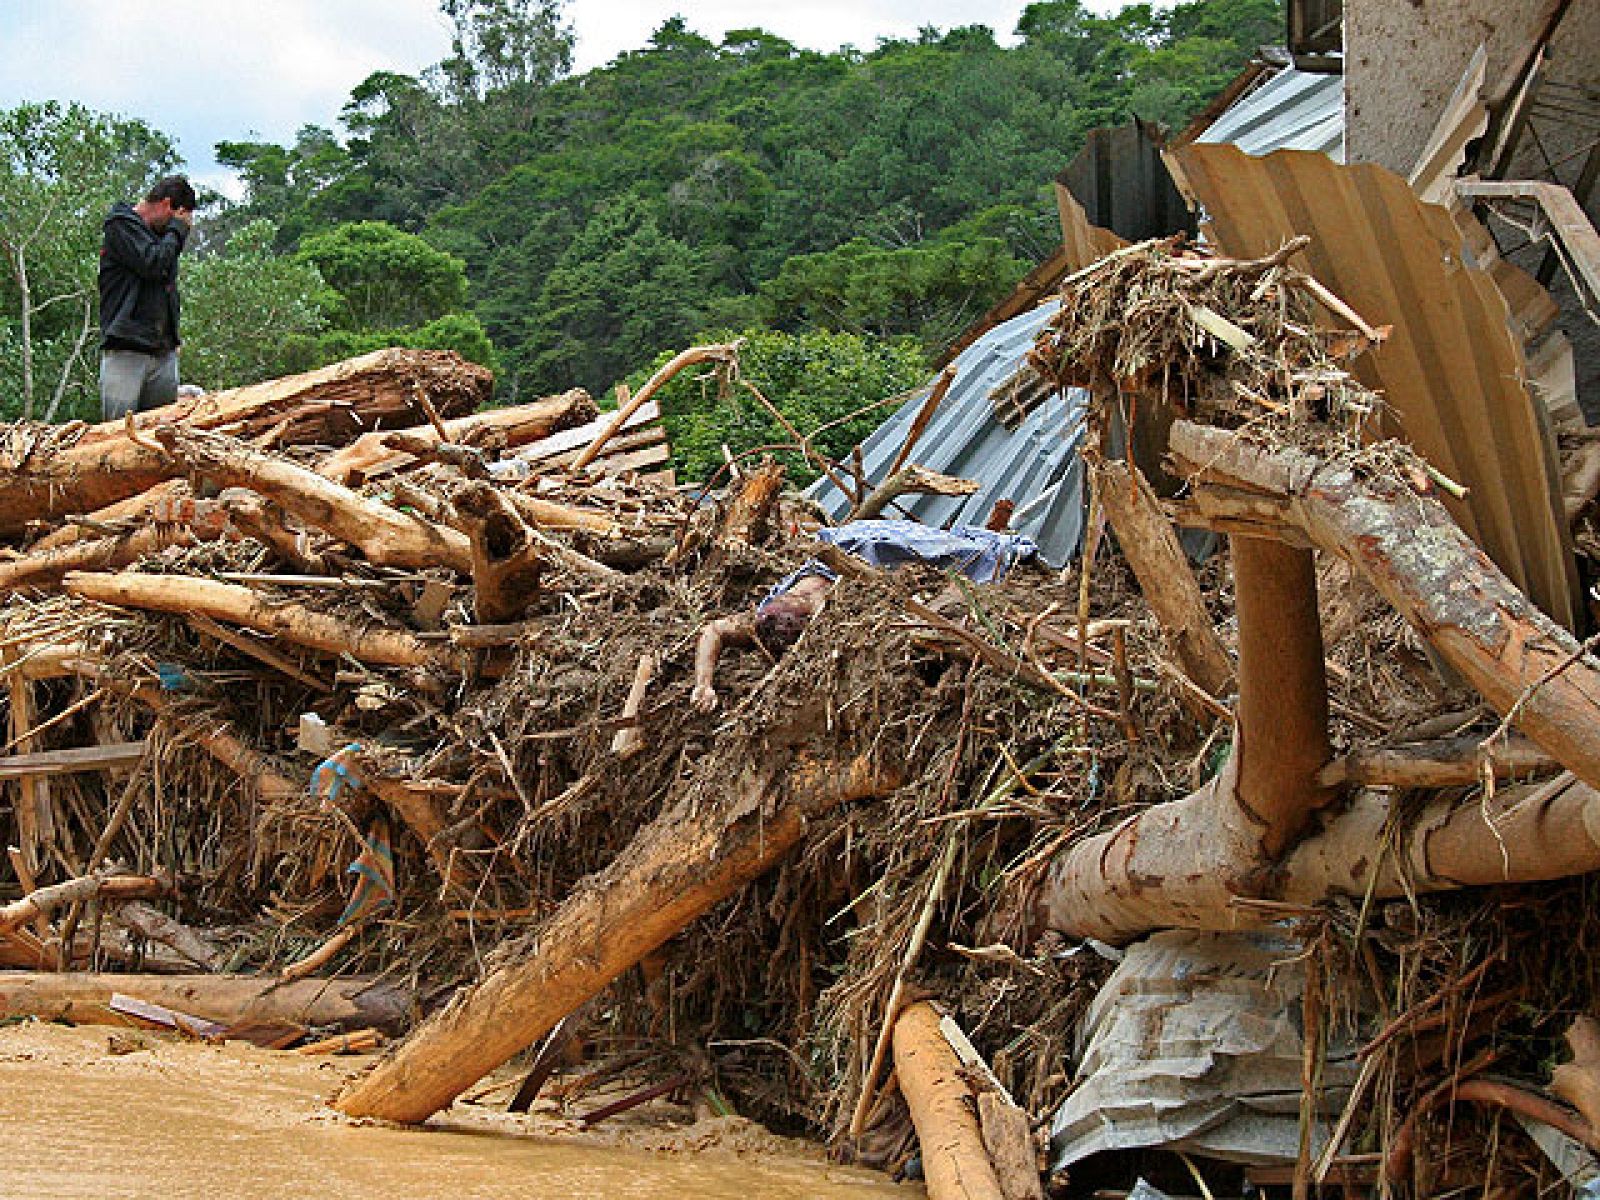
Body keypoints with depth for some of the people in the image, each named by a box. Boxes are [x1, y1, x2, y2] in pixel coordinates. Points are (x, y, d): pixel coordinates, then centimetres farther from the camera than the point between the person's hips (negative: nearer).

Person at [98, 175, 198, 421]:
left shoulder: (161, 234, 22)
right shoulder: (121, 224, -2)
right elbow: (153, 265, -17)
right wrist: (178, 229, -2)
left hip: (164, 352, 8)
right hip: (125, 352, -8)